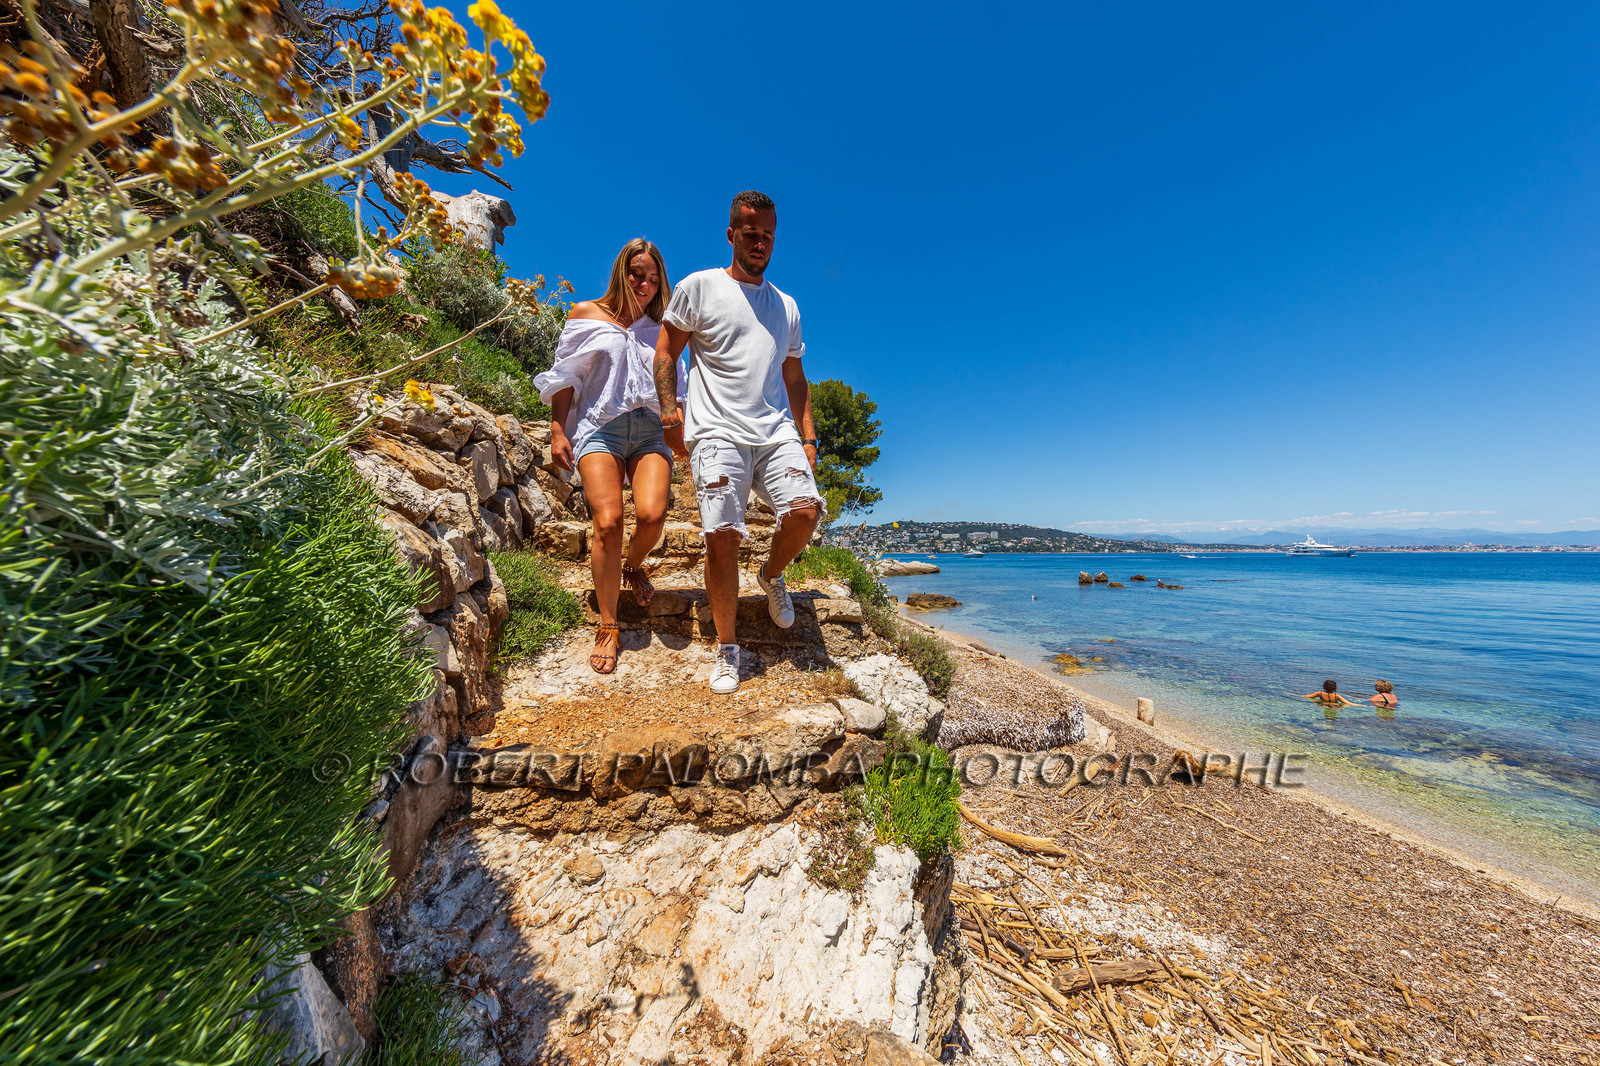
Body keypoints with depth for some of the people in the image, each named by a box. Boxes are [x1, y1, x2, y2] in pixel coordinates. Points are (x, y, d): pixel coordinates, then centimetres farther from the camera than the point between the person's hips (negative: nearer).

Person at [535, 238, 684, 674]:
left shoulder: (660, 328, 21)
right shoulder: (586, 314, 15)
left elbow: (673, 388, 24)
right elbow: (564, 377, 13)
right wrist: (558, 432, 5)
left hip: (650, 429, 2)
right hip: (600, 425, -1)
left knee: (652, 513, -24)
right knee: (608, 520, -20)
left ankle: (633, 565, 13)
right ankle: (607, 627, -6)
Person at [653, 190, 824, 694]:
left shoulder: (786, 307, 24)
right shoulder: (699, 287, 12)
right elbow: (665, 352, 11)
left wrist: (807, 437, 13)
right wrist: (669, 410, -4)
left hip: (776, 431, 4)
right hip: (717, 431, -3)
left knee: (805, 509, -21)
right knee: (722, 534, -13)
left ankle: (771, 575, 13)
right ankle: (727, 649, 5)